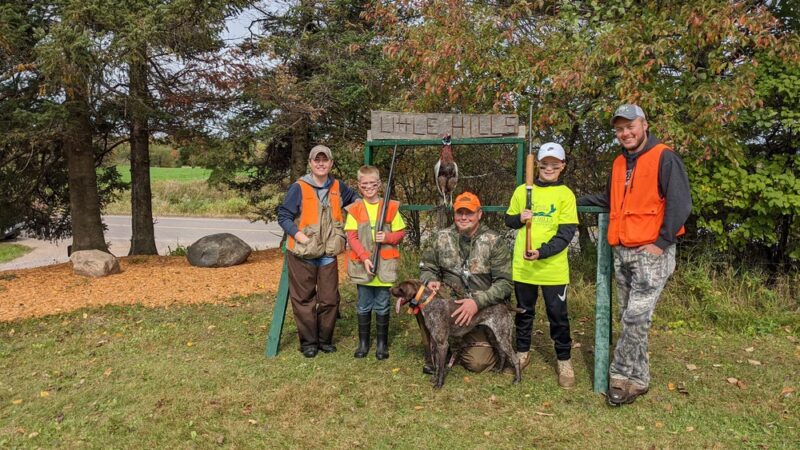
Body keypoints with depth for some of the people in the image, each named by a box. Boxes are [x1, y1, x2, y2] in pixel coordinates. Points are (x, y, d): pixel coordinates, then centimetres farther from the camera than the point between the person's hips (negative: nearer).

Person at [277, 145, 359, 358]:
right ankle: (308, 342, 19)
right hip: (303, 254, -4)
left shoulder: (338, 187, 8)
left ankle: (325, 339, 25)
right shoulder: (299, 188, -7)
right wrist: (298, 235, -19)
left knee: (329, 299, 7)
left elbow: (355, 198, 28)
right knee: (304, 299, 5)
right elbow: (283, 216, -5)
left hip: (328, 254, 4)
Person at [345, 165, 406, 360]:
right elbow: (352, 237, -5)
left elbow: (401, 232, 5)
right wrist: (365, 258, -16)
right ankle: (363, 343, 23)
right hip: (362, 266, 0)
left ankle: (382, 344, 20)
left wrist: (388, 237, -15)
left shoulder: (391, 207, 1)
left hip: (385, 266, 0)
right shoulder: (355, 210, 0)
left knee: (382, 307, 8)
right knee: (363, 306, 11)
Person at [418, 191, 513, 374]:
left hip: (484, 311, -2)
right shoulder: (441, 237, -1)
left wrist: (478, 302, -29)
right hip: (449, 304, 3)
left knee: (478, 363, -15)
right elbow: (426, 267, 7)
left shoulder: (494, 241, -10)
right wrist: (431, 281, -18)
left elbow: (505, 282, -15)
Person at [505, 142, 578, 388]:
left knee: (558, 315, 4)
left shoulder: (566, 194, -4)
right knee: (524, 311, 16)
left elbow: (566, 232, -11)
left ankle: (564, 361, 20)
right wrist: (520, 218, -9)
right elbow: (509, 220, 14)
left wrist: (542, 252, -24)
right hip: (522, 265, 3)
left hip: (553, 268, -3)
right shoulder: (522, 190, 5)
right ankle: (522, 353, 32)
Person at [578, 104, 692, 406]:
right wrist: (576, 201, 22)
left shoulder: (664, 158, -7)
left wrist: (661, 242, -16)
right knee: (630, 318, 10)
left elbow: (680, 203, -12)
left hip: (651, 252, -7)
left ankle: (621, 375, 1)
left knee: (636, 317, -10)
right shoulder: (619, 163, 16)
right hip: (622, 253, 7)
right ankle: (637, 379, 18)